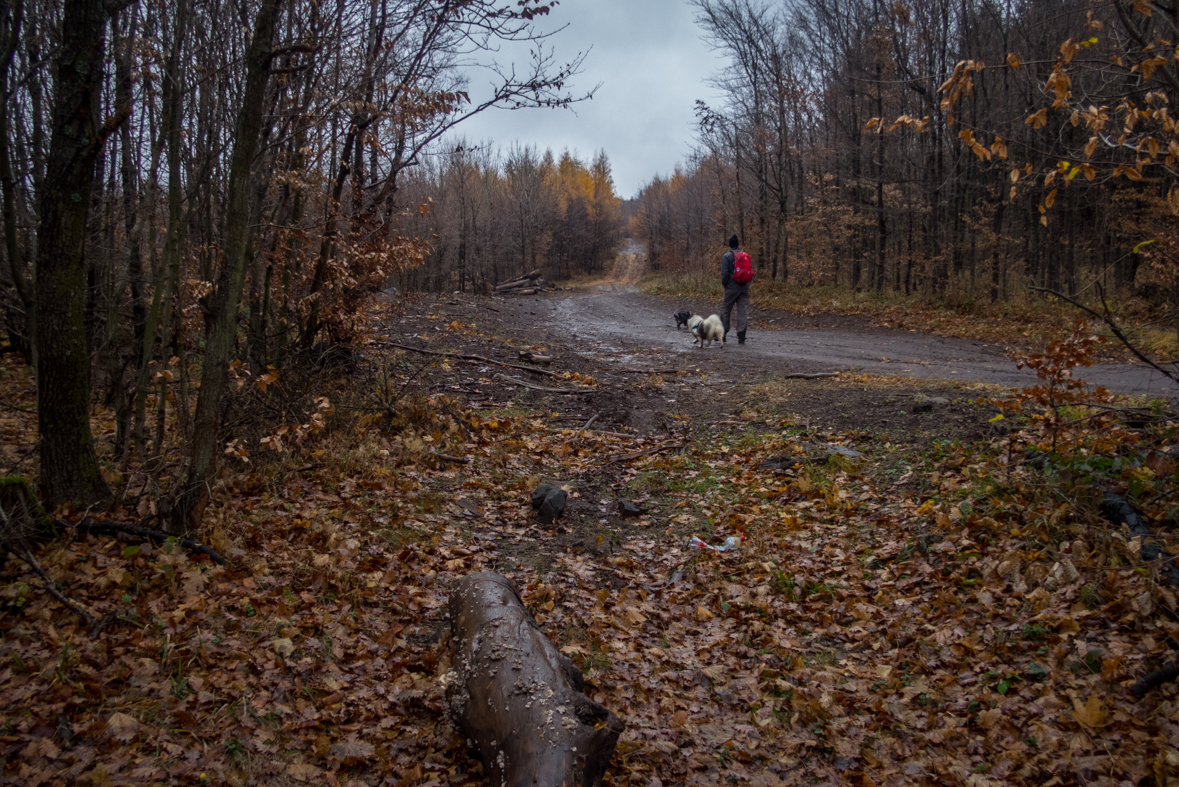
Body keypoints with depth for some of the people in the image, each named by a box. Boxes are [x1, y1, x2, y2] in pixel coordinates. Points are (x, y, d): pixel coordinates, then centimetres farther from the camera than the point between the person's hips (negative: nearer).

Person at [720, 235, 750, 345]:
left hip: (732, 287, -4)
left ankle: (723, 333, 13)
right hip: (744, 288, 4)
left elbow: (724, 273, -13)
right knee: (743, 312, 3)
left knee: (725, 310, 10)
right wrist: (747, 284, 16)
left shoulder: (727, 256, -6)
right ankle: (741, 338, 2)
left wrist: (724, 284, 1)